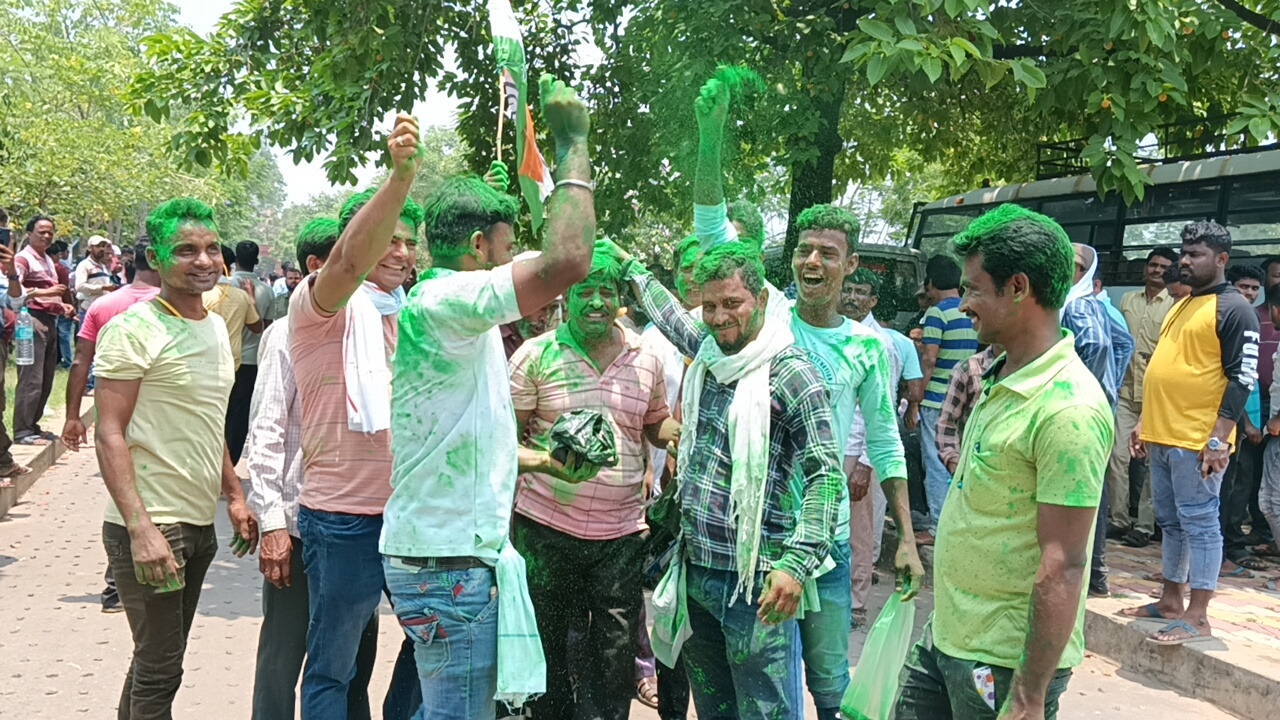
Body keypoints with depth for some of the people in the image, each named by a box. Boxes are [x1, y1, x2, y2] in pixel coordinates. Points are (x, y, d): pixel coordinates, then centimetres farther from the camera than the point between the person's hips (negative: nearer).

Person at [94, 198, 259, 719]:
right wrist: (141, 529, -24)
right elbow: (109, 435, -17)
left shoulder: (214, 327, 11)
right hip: (151, 527, -8)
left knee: (160, 657, 18)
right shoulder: (134, 329, -13)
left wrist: (234, 495, 17)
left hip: (199, 524, 8)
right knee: (159, 667, -2)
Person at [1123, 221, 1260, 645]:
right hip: (1162, 436, 9)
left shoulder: (1233, 310, -9)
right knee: (1170, 522, 15)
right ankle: (1170, 601, 24)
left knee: (1199, 524, -3)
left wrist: (1219, 438, -19)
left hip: (1197, 442, -9)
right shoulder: (1181, 307, 18)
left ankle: (1197, 617, 1)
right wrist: (1145, 422, 21)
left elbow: (1242, 378, -14)